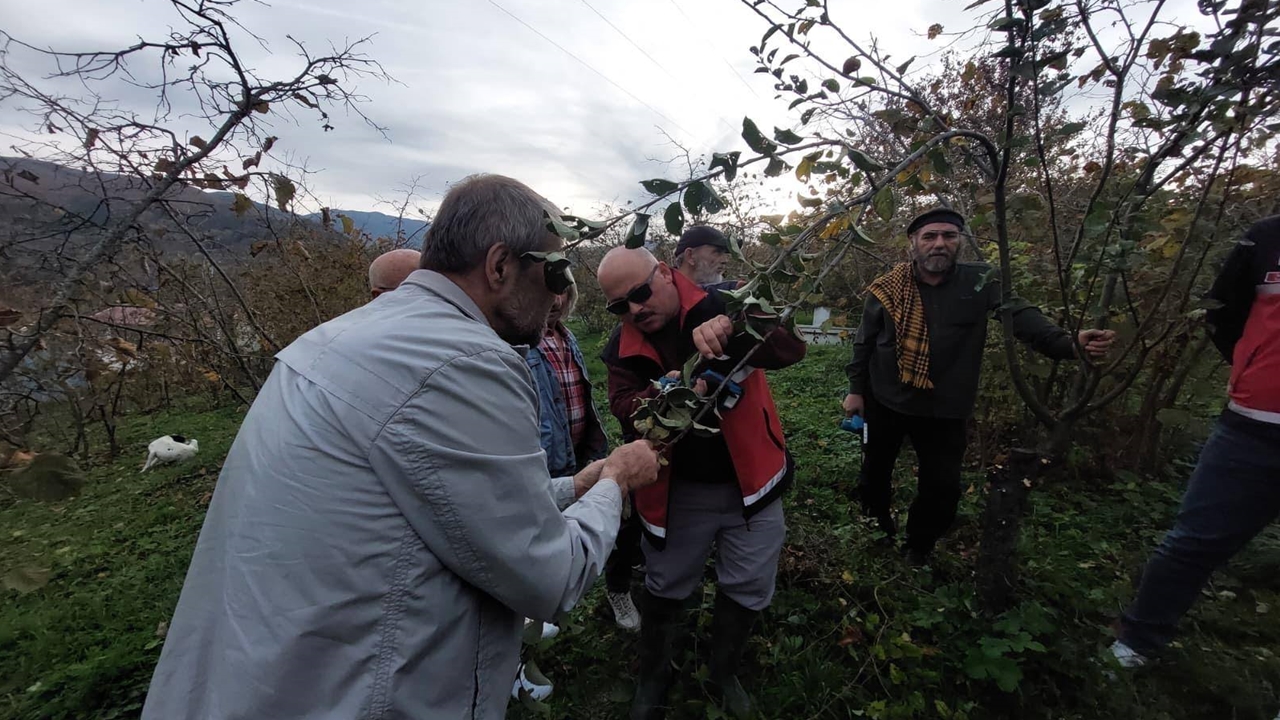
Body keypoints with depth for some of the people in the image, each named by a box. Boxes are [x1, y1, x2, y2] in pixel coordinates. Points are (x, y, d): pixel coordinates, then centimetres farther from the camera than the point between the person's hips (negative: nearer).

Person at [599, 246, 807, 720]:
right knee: (663, 590, 17)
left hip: (750, 481, 0)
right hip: (676, 491, 1)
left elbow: (791, 347, -24)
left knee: (748, 589, 16)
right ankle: (653, 678, 44)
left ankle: (724, 673, 44)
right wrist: (660, 398, -33)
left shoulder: (725, 303, -13)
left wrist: (733, 328, -44)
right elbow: (623, 411, -11)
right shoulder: (624, 347, -5)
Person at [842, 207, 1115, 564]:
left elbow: (1021, 316, -15)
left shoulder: (979, 283, -5)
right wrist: (856, 388, 1)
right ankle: (874, 530, 44)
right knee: (875, 471, 16)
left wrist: (1069, 343, -33)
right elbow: (864, 342, 1)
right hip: (884, 402, 0)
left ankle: (918, 549, 33)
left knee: (943, 486, 7)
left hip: (944, 408, 0)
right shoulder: (887, 287, -6)